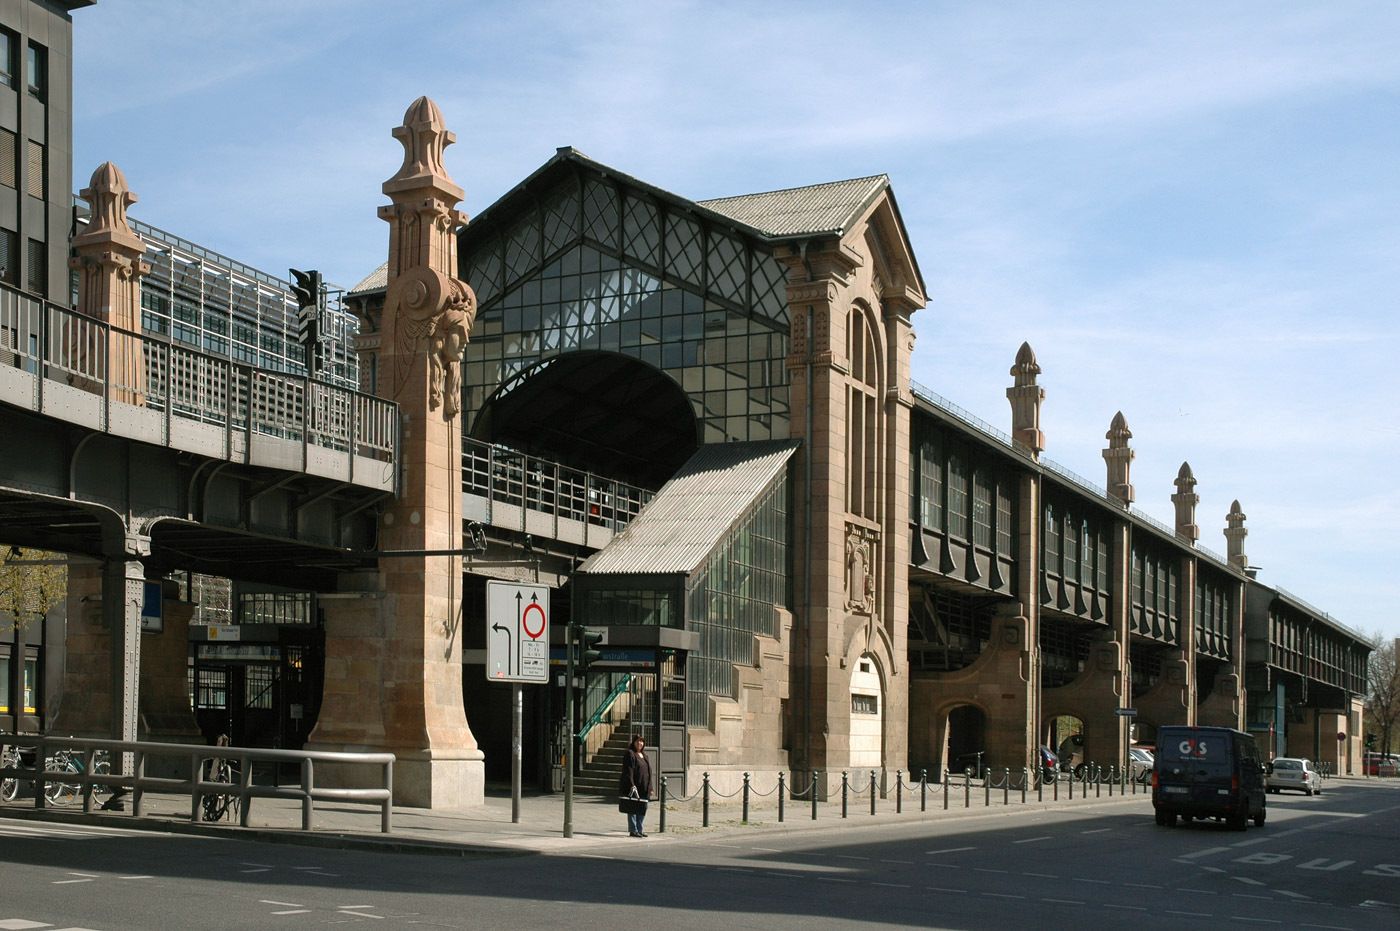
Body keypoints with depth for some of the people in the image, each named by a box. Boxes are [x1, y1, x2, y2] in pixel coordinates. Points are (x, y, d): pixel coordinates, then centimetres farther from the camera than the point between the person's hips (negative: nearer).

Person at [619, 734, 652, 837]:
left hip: (644, 789, 8)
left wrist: (650, 788, 16)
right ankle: (633, 831, -1)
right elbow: (628, 771, -15)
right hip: (633, 788, -8)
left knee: (643, 809, 10)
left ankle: (639, 830, 17)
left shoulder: (644, 755, 18)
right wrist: (631, 785, -23)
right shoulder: (629, 754, -7)